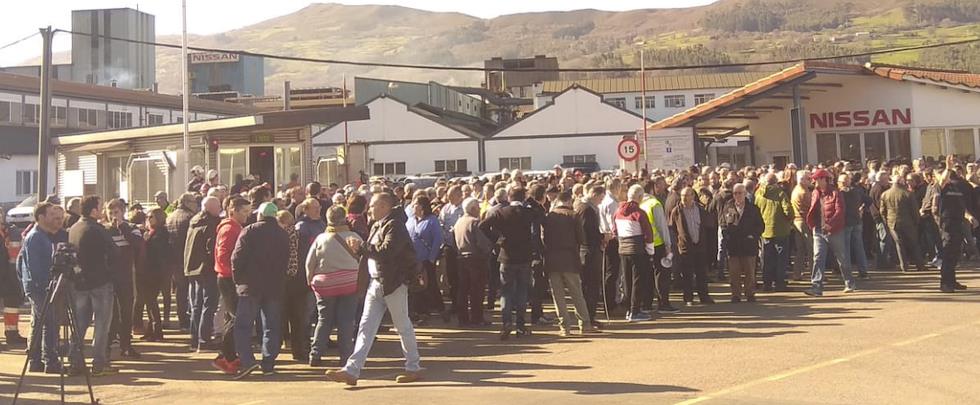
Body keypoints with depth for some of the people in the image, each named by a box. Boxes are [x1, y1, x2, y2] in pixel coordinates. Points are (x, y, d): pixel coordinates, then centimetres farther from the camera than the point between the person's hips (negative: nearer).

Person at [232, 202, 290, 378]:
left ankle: (247, 360, -14)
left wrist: (238, 278, 0)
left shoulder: (250, 231, -6)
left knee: (243, 325, 0)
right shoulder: (284, 235, 8)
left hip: (250, 285, -4)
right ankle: (268, 364, 9)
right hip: (275, 287, 4)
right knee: (271, 327, 10)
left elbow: (237, 257, -11)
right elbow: (286, 261, 11)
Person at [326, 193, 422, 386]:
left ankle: (414, 368, 18)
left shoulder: (394, 225, -13)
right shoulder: (377, 226, 15)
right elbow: (371, 252, 15)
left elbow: (386, 251, -25)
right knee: (366, 326, 3)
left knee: (403, 326, 4)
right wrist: (360, 248, -3)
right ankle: (352, 370, 1)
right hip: (375, 283, 9)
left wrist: (361, 247, -17)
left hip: (393, 283, -9)